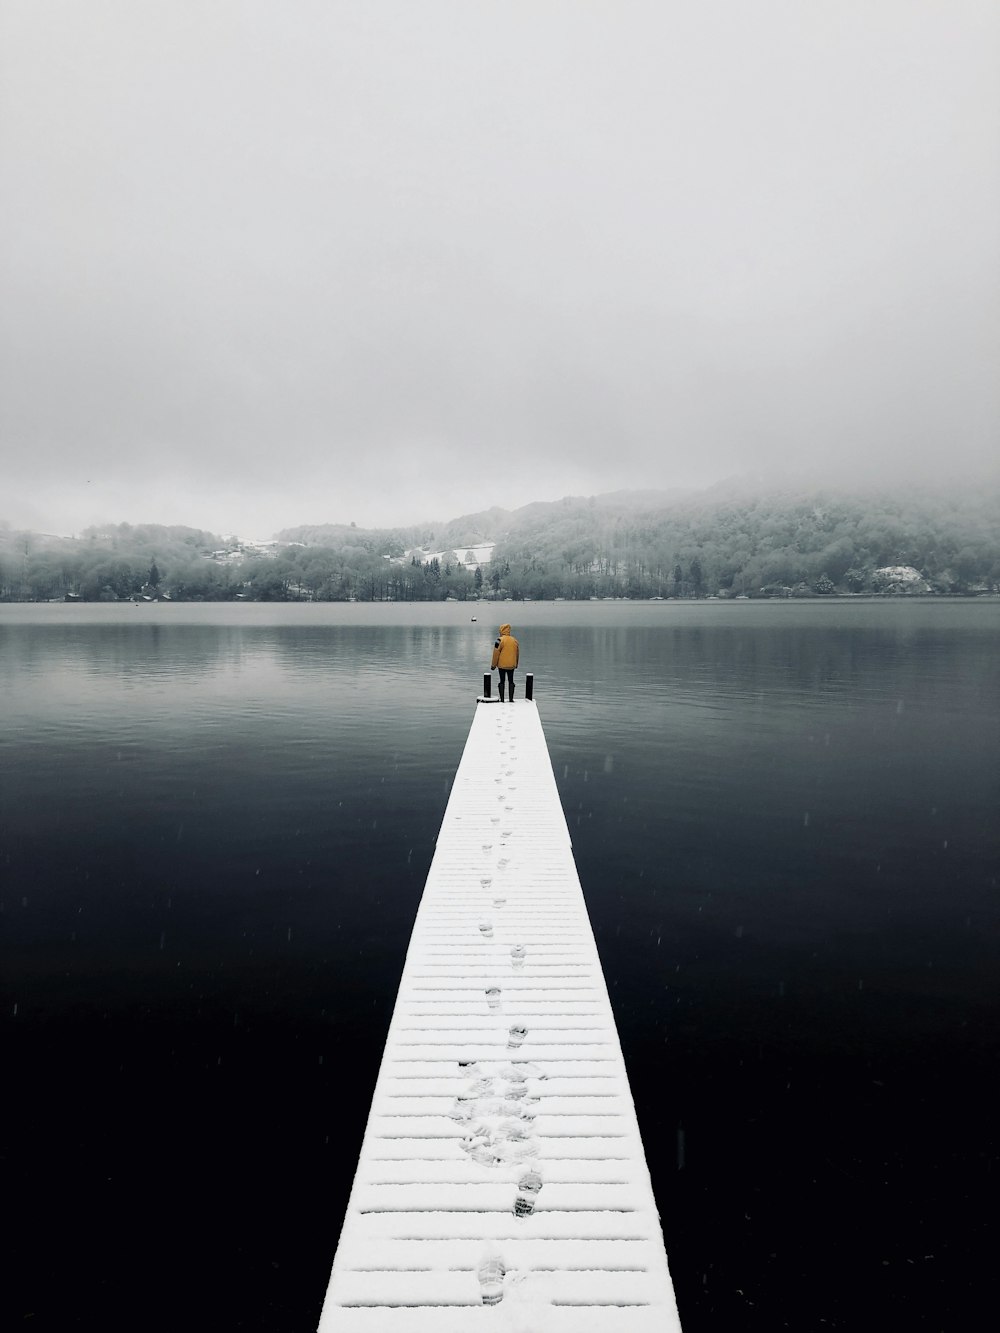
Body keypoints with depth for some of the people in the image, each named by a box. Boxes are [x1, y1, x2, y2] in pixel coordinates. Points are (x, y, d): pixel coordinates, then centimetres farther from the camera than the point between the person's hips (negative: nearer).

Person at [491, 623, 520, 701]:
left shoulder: (500, 640, -10)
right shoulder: (515, 640, 6)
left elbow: (496, 654, -10)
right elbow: (517, 653, 15)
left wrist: (494, 665, -1)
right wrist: (516, 664, 26)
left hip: (502, 665, -4)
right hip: (511, 665, 4)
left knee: (502, 681, 2)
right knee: (511, 681, 10)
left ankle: (502, 699, 2)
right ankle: (511, 699, 9)